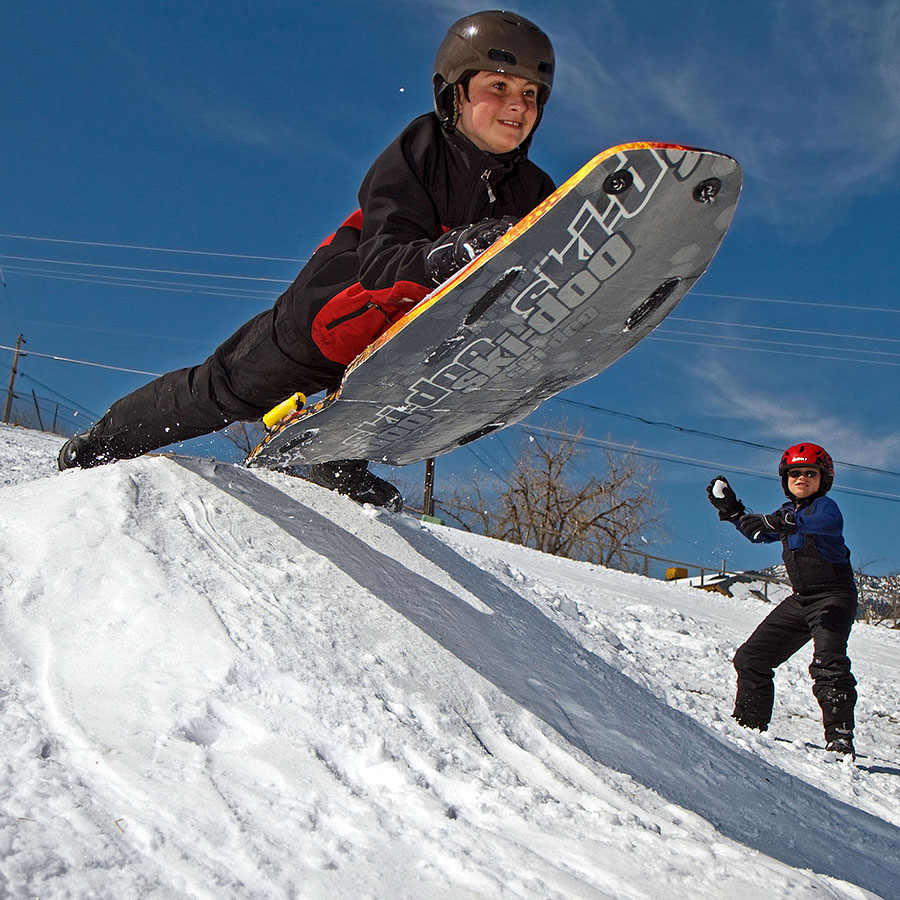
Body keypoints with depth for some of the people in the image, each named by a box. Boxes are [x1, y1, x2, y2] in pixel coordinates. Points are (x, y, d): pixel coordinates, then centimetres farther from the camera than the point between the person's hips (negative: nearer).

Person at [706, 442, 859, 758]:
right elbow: (759, 533, 30)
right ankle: (748, 723, 21)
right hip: (801, 599, 9)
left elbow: (829, 521, -37)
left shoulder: (824, 505, -11)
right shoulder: (788, 511, 13)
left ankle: (840, 738, -28)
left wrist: (781, 522, -51)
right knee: (752, 657, 9)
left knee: (828, 663, -28)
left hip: (834, 595, -9)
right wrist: (732, 510, 16)